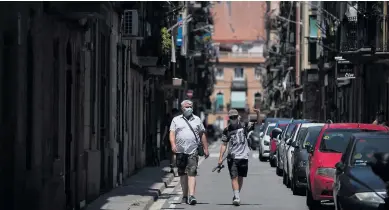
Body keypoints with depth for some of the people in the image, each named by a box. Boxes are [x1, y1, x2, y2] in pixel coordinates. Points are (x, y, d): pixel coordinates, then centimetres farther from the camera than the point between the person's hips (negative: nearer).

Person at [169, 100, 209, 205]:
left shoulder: (197, 120, 14)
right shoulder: (176, 120, 10)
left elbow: (202, 135, 17)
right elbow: (172, 133, 1)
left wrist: (205, 149, 14)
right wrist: (173, 144, -16)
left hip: (193, 151, -1)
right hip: (180, 151, 1)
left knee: (192, 173, -13)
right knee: (182, 174, 7)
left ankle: (191, 196, -22)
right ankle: (185, 195, 17)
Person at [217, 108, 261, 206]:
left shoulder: (244, 126, 2)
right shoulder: (227, 130, 5)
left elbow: (258, 123, -3)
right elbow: (224, 144, 8)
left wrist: (258, 114, -22)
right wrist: (220, 158, 2)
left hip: (243, 156, 1)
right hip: (232, 157, -1)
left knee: (240, 178, 9)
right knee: (234, 177, -11)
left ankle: (236, 196, 24)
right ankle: (237, 197, -18)